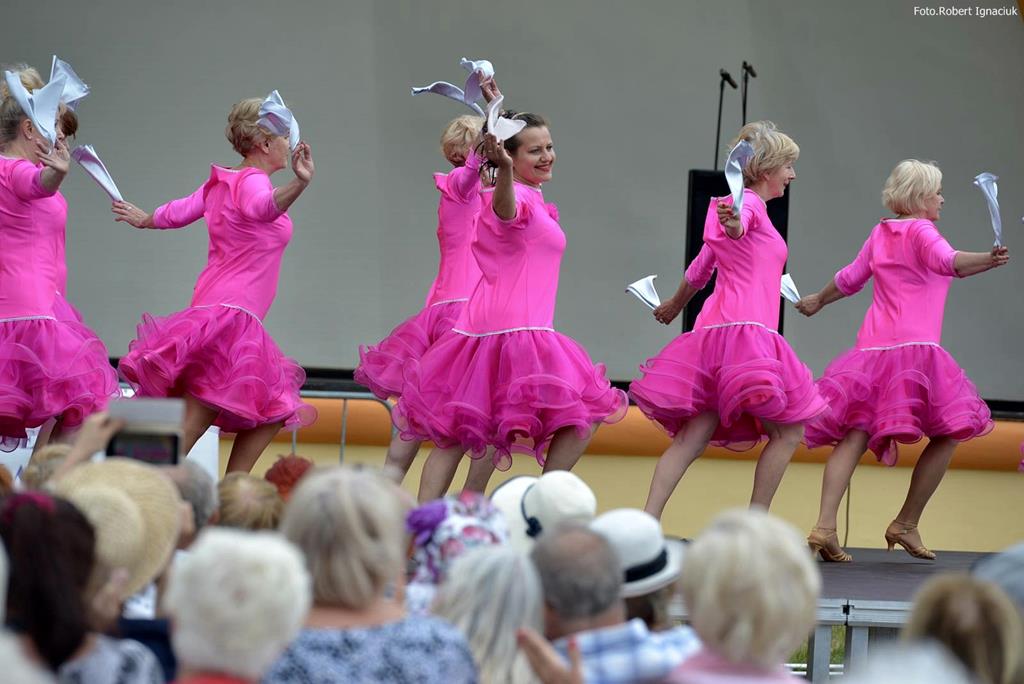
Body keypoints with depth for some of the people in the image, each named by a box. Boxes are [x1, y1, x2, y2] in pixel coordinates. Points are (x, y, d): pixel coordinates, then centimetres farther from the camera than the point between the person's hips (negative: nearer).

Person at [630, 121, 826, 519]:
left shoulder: (735, 207, 22)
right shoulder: (750, 204, -4)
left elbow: (700, 269, 33)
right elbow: (737, 229, -29)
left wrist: (674, 306, 48)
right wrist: (732, 224, -53)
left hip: (714, 330, 9)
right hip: (745, 329, -9)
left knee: (692, 437, 1)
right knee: (788, 430, -1)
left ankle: (648, 521, -10)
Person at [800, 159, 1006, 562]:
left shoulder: (881, 233, 20)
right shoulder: (920, 231, -1)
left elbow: (850, 278, 31)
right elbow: (947, 261, -22)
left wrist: (818, 301, 48)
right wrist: (989, 259, -37)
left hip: (872, 348, 7)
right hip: (914, 347, -7)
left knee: (855, 436, -3)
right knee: (948, 433, 4)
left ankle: (825, 525, -19)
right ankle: (906, 525, 4)